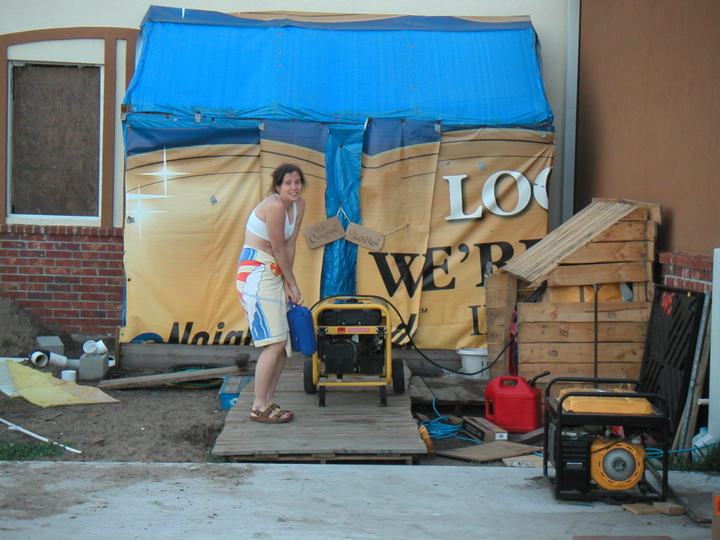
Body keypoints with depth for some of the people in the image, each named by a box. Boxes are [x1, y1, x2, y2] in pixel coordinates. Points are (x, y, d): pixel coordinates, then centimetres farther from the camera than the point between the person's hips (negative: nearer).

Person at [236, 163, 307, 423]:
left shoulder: (299, 204, 7)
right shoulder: (274, 205, -19)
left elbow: (290, 247, 5)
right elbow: (279, 250, -13)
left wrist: (286, 285, -2)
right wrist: (293, 283, -3)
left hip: (274, 274, 9)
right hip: (256, 273, -9)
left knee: (284, 343, 8)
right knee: (274, 344, -12)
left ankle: (267, 402, 16)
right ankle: (259, 407, -5)